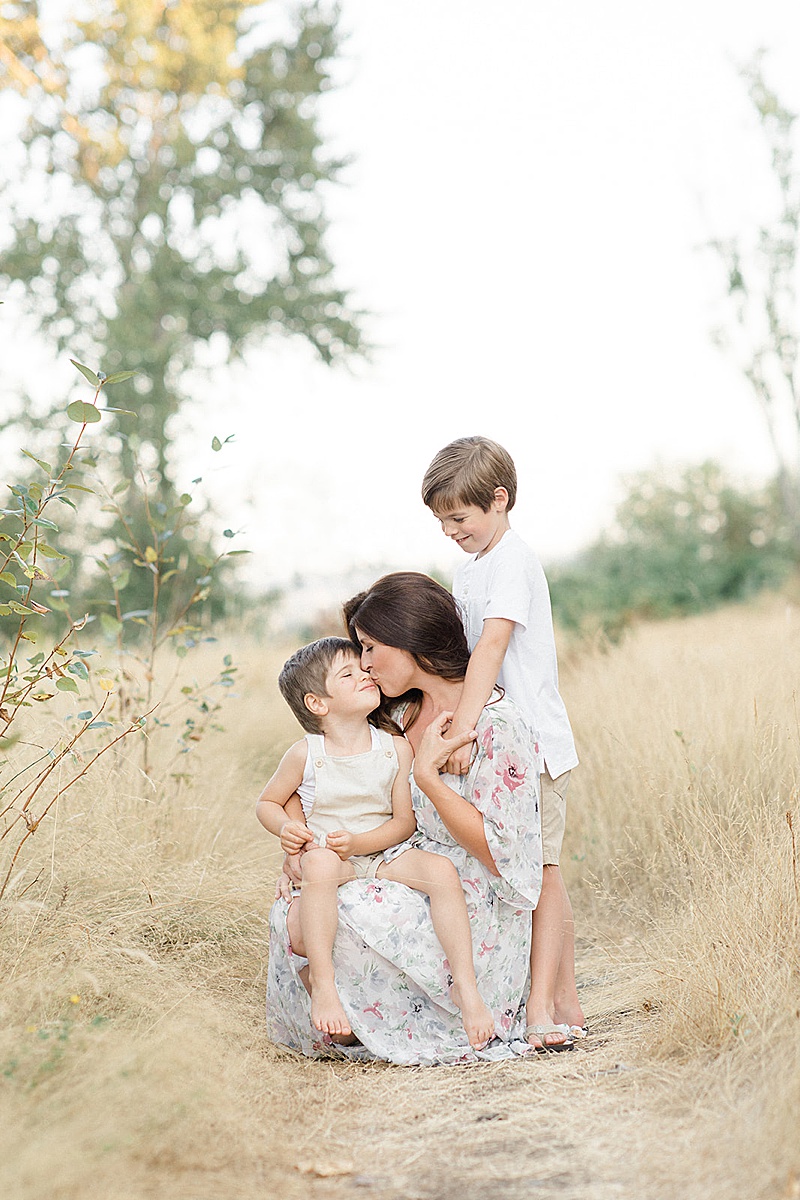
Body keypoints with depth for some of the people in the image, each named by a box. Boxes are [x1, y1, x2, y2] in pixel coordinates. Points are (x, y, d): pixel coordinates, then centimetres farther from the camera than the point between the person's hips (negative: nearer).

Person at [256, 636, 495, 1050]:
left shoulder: (396, 749, -2)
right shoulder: (306, 754, -5)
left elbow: (404, 821, -1)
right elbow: (267, 802, 10)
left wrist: (359, 842, -17)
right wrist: (286, 827, -13)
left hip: (383, 855, 2)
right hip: (327, 856, -2)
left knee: (441, 869, -26)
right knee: (320, 863, -39)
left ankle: (465, 985, -20)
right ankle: (322, 984, -34)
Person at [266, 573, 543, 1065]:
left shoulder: (498, 726, -17)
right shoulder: (402, 717, 9)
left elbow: (498, 852, -20)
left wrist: (427, 771, -22)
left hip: (476, 911, -8)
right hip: (415, 887, 8)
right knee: (293, 909, -11)